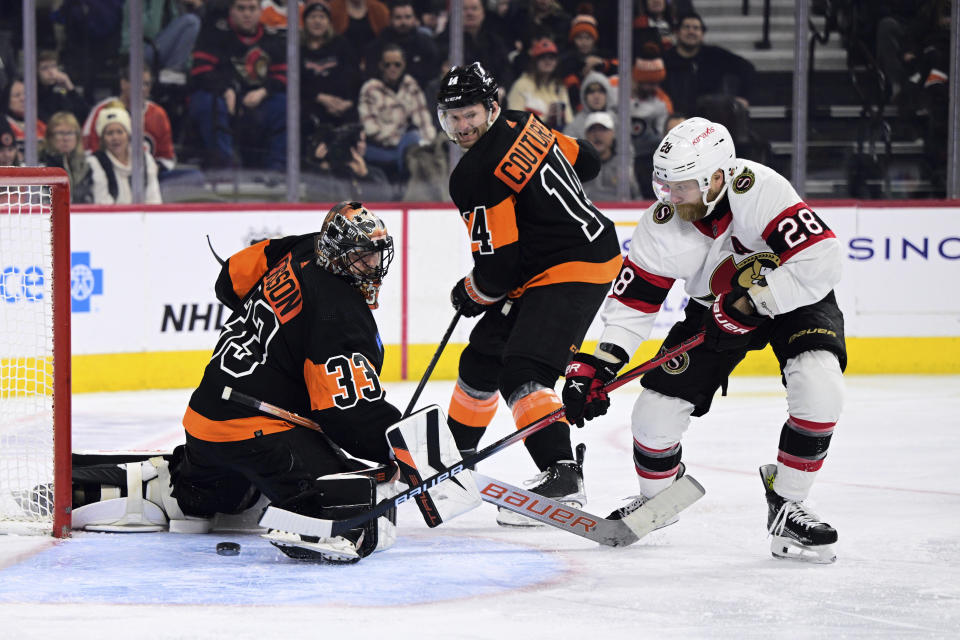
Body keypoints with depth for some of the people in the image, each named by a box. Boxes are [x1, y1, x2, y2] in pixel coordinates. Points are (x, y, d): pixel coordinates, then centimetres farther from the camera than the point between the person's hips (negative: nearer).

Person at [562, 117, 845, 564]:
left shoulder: (761, 192, -34)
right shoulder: (662, 224, -20)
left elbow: (822, 260, -37)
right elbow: (631, 303, -11)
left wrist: (749, 301, -34)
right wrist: (599, 364, -22)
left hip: (794, 297, -3)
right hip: (715, 307, 4)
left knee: (818, 384, -30)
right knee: (657, 409, -6)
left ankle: (786, 505, -12)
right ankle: (656, 494, 27)